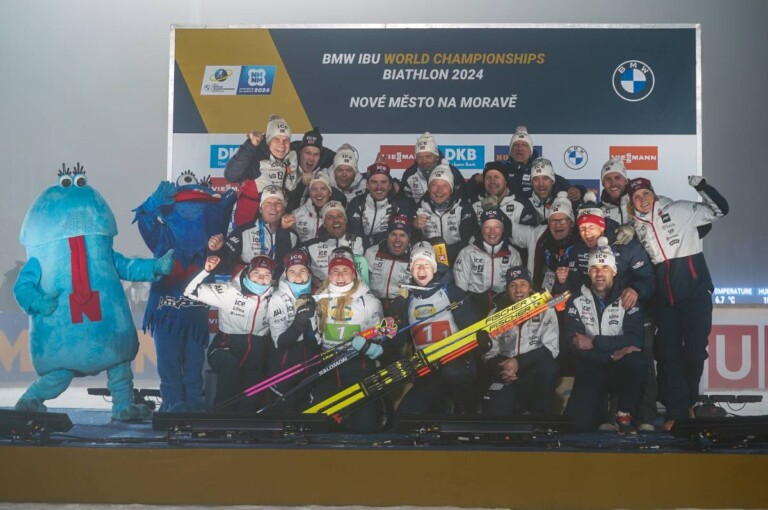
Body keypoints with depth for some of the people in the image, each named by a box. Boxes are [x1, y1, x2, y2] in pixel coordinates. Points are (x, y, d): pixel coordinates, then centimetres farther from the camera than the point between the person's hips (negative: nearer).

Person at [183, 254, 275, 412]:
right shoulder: (228, 291, -11)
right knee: (230, 364, -35)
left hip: (255, 352, 3)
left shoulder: (273, 299, -1)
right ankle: (223, 411, -24)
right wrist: (206, 271, -28)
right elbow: (190, 292, -14)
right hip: (226, 347, -3)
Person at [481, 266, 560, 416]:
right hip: (506, 379, 1)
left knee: (547, 367, -35)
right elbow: (489, 353, 6)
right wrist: (499, 369, -16)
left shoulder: (545, 310, -1)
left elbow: (551, 349, -10)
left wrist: (519, 362, -22)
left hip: (537, 375, -1)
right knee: (492, 412, -22)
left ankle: (542, 422, -13)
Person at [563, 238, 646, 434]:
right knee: (579, 423, -19)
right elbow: (574, 345, -10)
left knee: (635, 361, -36)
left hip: (622, 367, -1)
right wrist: (612, 354, -22)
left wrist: (594, 342, -22)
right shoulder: (577, 301, -1)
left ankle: (625, 415, -14)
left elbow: (634, 340, -16)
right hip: (591, 368, 1)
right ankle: (603, 407, 16)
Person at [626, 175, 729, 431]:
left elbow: (719, 210, 2)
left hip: (695, 290, -3)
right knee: (668, 354, 3)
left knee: (694, 351, -1)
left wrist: (701, 186, -8)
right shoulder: (635, 225, 10)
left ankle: (687, 403, 21)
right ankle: (676, 411, 12)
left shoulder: (679, 210, 0)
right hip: (664, 297, 3)